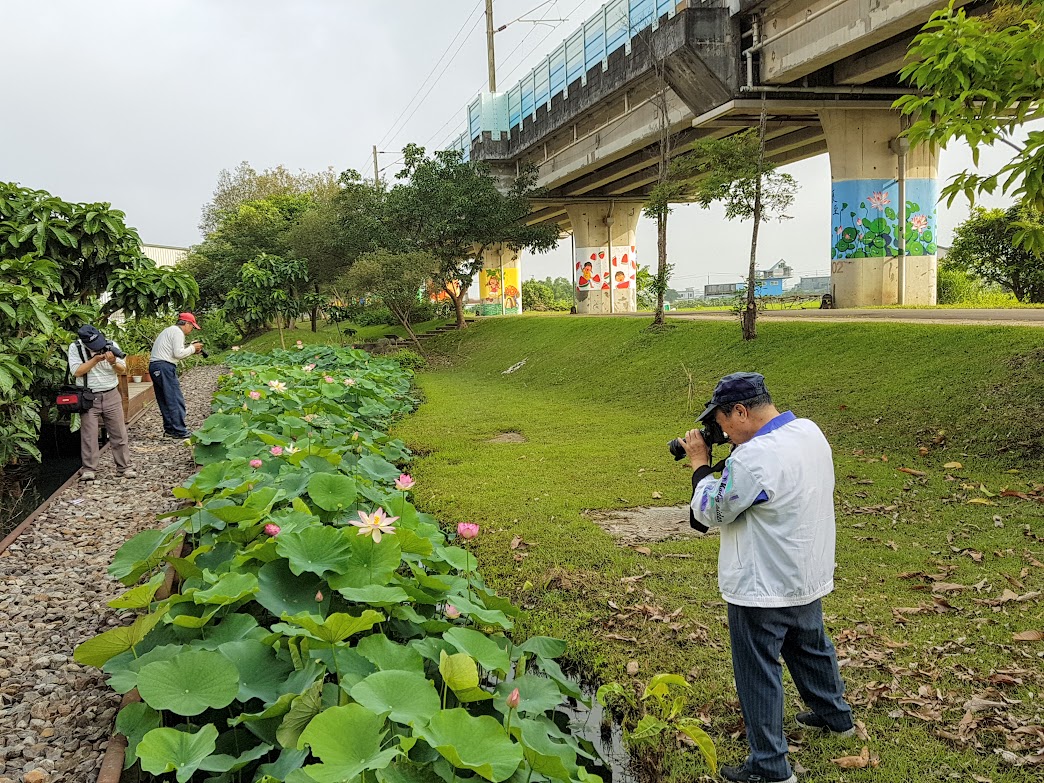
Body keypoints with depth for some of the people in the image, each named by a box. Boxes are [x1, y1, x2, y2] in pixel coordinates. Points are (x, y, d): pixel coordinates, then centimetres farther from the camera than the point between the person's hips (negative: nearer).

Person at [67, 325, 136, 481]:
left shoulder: (111, 345, -1)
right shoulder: (75, 348, -4)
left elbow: (123, 371, 1)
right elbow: (76, 371, -12)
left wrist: (113, 363, -20)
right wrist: (96, 359, -19)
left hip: (111, 395, 2)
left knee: (119, 433, 4)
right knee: (89, 434, -2)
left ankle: (124, 467, 11)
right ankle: (89, 469, 6)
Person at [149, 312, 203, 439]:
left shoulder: (170, 330, 24)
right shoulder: (178, 332, -7)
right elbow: (178, 354, -15)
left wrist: (190, 348, 12)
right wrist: (192, 348, -2)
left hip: (154, 365, 11)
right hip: (164, 367, -11)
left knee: (164, 400, 12)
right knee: (176, 400, -7)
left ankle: (169, 430, 16)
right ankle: (180, 431, -7)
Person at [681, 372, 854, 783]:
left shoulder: (753, 458, -31)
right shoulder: (810, 432, -3)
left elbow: (711, 512, -17)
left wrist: (700, 464, -6)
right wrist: (733, 456, 1)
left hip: (764, 588, -9)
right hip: (809, 577, 9)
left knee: (758, 674, 7)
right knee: (811, 648, 30)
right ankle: (834, 715, 51)